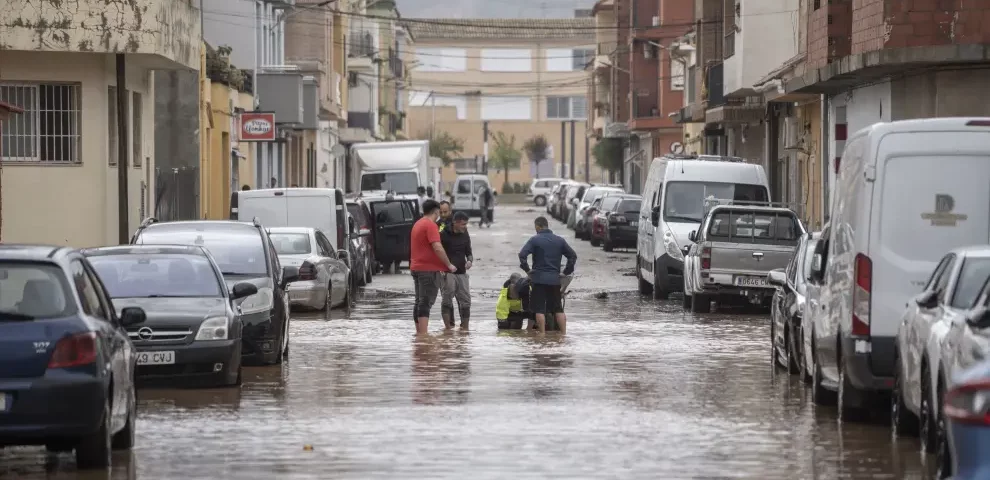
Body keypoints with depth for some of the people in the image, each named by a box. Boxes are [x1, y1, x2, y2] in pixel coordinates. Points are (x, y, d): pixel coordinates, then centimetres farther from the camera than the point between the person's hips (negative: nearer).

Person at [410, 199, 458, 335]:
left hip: (416, 268, 9)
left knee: (420, 302, 13)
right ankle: (423, 333, -17)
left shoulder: (418, 224, 17)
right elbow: (437, 248, -23)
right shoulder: (431, 225, -14)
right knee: (426, 302, -12)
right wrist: (449, 265, -13)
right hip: (429, 269, -9)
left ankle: (419, 332, 16)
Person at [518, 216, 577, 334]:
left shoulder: (534, 240, -4)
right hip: (555, 279, 4)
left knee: (539, 309, -1)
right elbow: (573, 255, 10)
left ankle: (542, 334, -6)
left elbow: (522, 254, -14)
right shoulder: (560, 240, 9)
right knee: (558, 309, 10)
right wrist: (567, 271, 15)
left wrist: (527, 269, -2)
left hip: (539, 279, -4)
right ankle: (564, 333, 5)